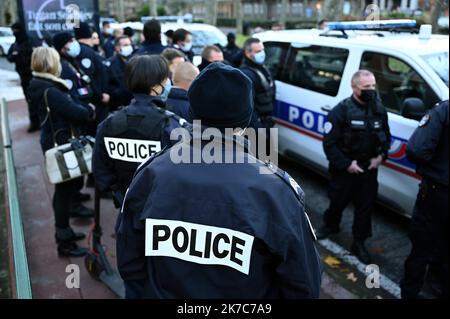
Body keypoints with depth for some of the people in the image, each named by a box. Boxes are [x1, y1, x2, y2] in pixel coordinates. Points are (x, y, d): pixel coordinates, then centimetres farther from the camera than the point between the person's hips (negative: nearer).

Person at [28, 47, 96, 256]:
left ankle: (63, 231, 38)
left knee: (64, 188, 21)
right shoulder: (50, 91, -23)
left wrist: (83, 110, -6)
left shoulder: (41, 86, 8)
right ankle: (64, 243, 12)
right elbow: (77, 113, -23)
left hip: (55, 141, 10)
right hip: (60, 144, -10)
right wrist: (90, 110, -4)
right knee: (64, 190, 0)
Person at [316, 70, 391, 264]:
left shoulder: (380, 110, 0)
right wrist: (346, 164, -19)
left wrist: (381, 156, -3)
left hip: (369, 170, 4)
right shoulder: (341, 111, -16)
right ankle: (331, 226, 45)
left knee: (365, 207, 9)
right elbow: (329, 143, -17)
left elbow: (386, 137, 13)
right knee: (337, 202, 15)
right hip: (345, 169, -3)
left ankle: (359, 243, 25)